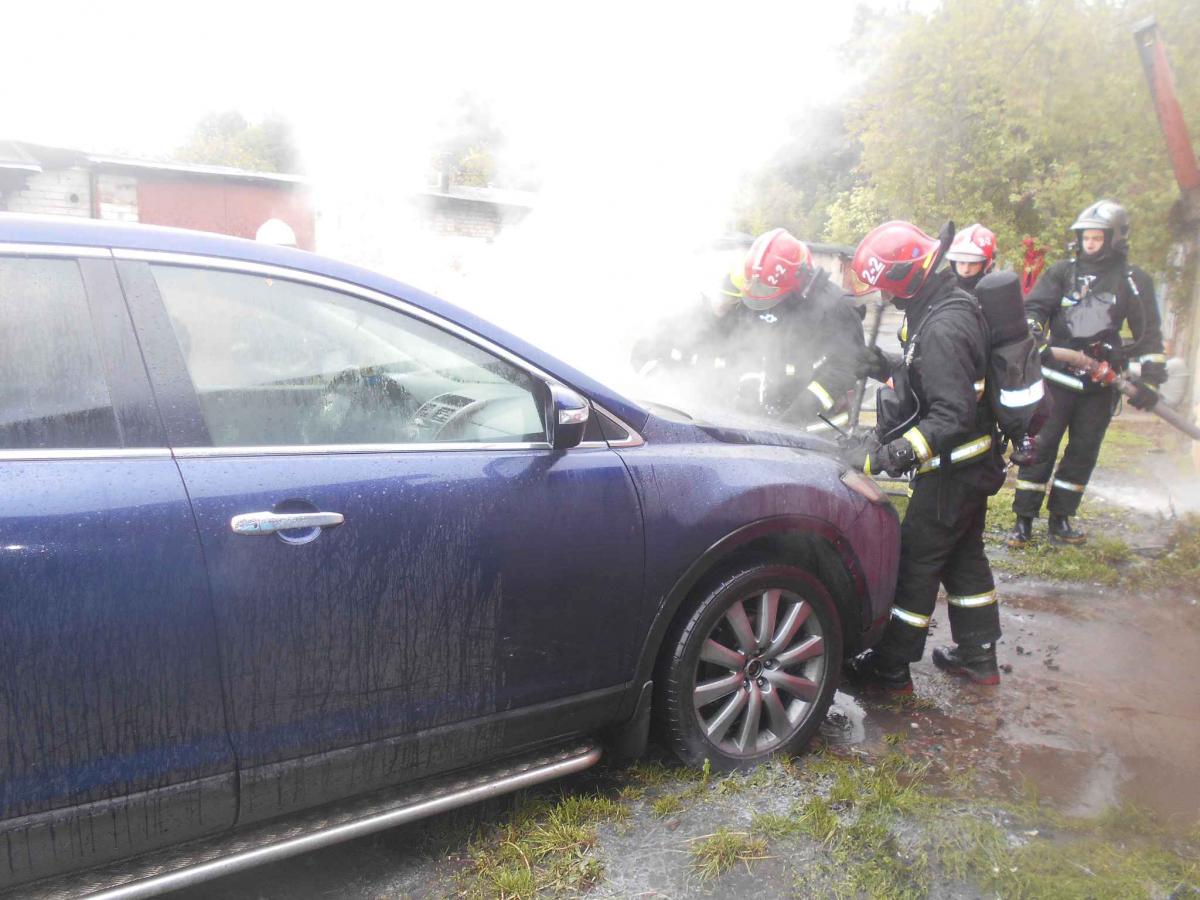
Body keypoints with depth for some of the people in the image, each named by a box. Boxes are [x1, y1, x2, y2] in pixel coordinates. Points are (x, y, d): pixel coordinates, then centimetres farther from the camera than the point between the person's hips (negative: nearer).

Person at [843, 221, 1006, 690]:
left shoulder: (941, 330, -27)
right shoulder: (952, 305, 6)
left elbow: (954, 415, -31)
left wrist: (890, 455, -30)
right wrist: (889, 439, 18)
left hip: (953, 471, -10)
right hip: (974, 463, 10)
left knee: (916, 562, 1)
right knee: (963, 557, 19)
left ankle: (891, 666, 13)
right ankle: (977, 656, 33)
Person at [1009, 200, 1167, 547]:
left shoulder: (1134, 280, 6)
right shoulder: (1062, 272, 6)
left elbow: (1149, 334, 5)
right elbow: (1035, 306, -2)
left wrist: (1150, 378, -4)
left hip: (1102, 384, 2)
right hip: (1057, 376, -1)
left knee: (1083, 452, 8)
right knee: (1040, 446, -4)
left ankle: (1060, 520, 19)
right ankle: (1023, 521, 3)